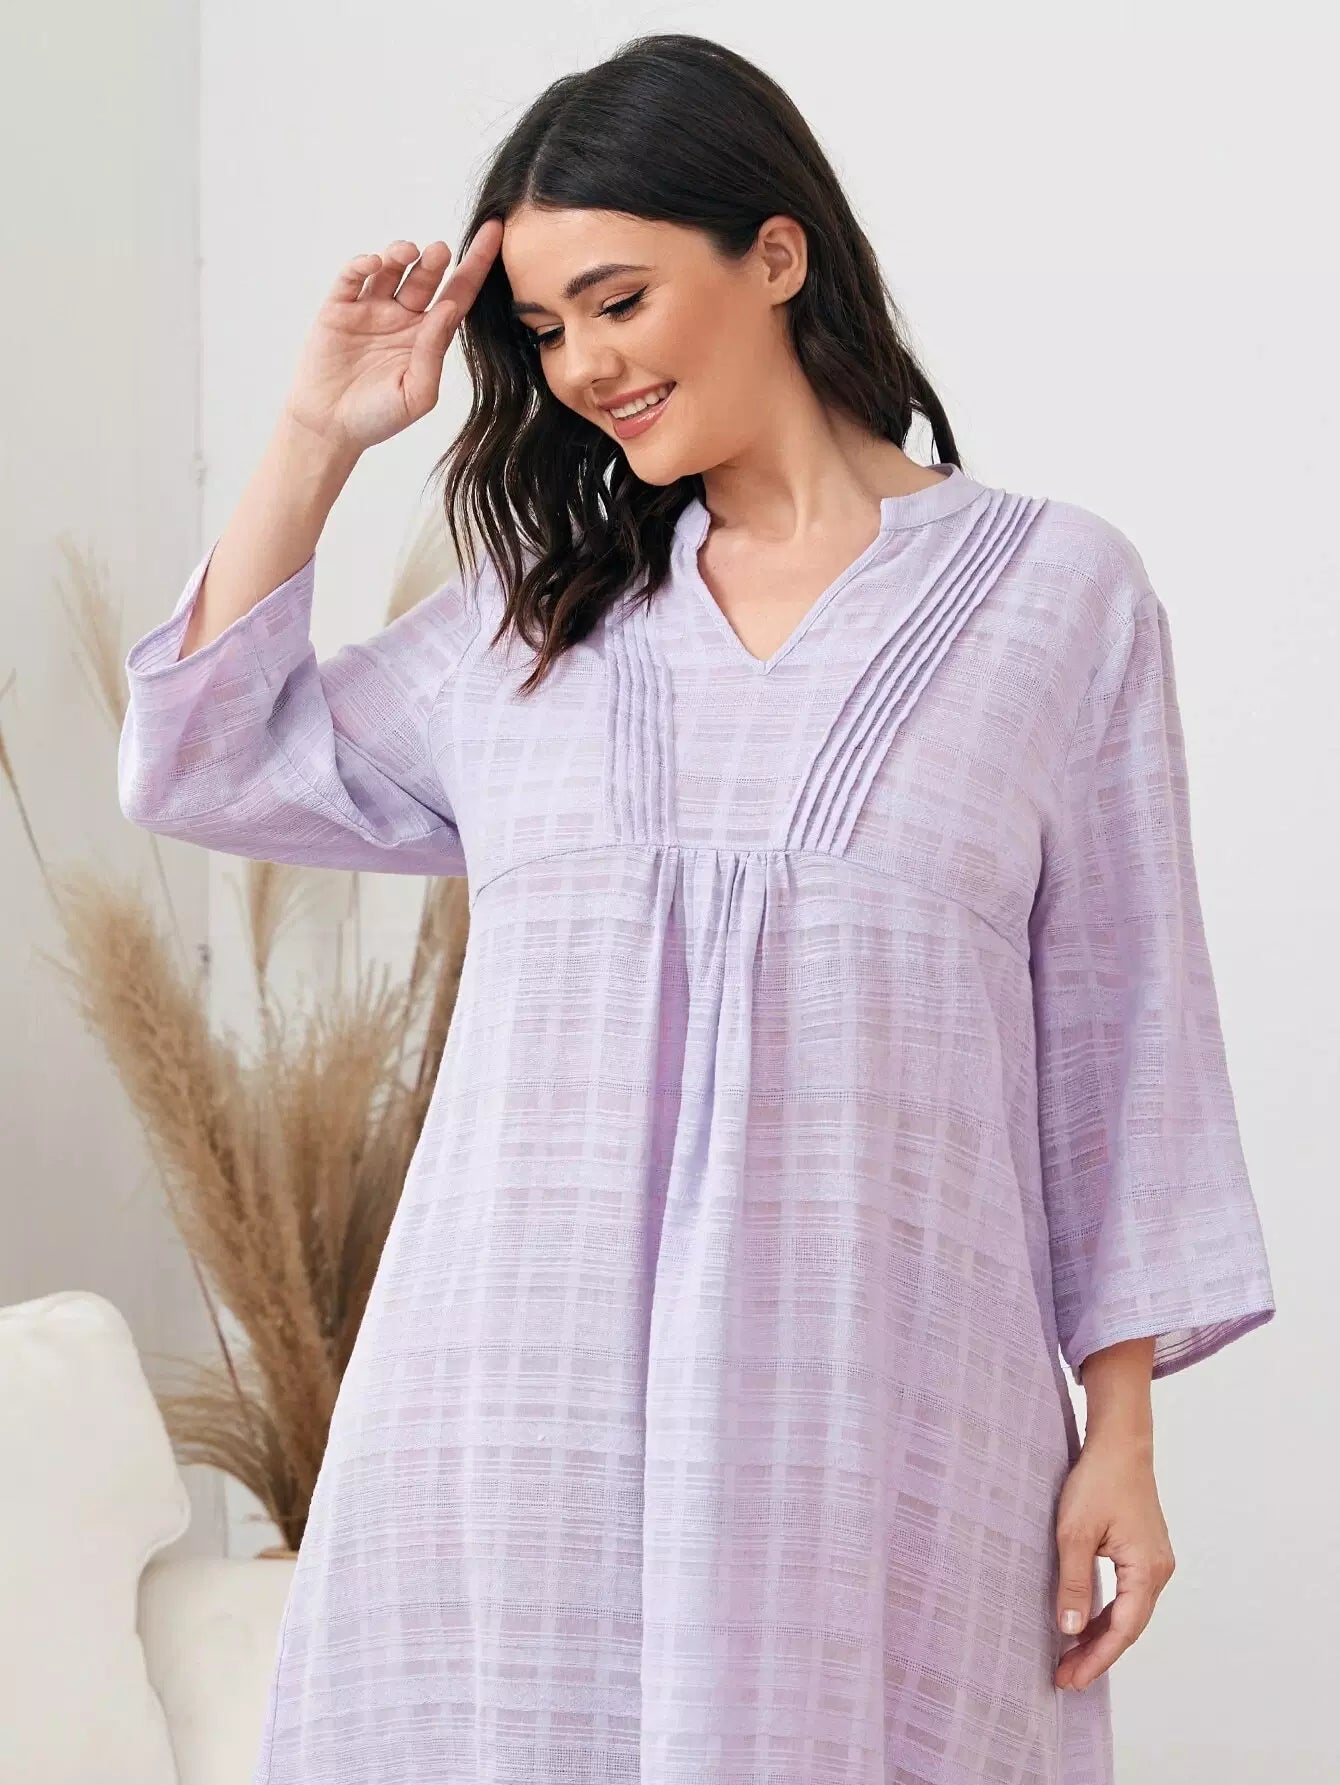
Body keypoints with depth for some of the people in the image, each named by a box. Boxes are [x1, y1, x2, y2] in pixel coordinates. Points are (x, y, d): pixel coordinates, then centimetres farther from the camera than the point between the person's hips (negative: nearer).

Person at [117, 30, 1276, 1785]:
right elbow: (202, 767, 21)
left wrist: (1120, 1432, 2)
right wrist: (317, 437, 14)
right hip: (523, 1396, 3)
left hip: (870, 1415, -3)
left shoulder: (1057, 589, 5)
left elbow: (1120, 1028, 5)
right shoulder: (532, 616, 15)